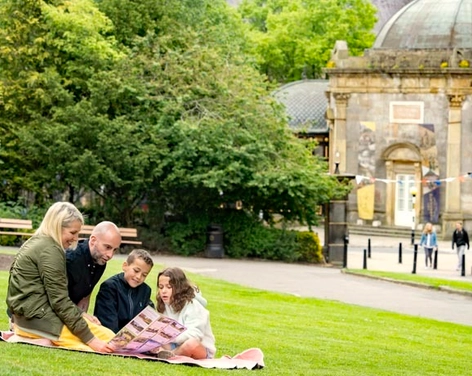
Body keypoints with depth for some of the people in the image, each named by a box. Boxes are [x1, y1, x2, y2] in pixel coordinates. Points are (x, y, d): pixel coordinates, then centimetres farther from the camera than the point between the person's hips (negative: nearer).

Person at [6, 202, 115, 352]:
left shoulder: (38, 242, 16)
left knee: (106, 334, 1)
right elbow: (60, 300, -17)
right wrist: (90, 340, -16)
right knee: (107, 338, -17)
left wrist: (79, 315, 11)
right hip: (36, 315, -11)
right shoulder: (49, 250, -14)